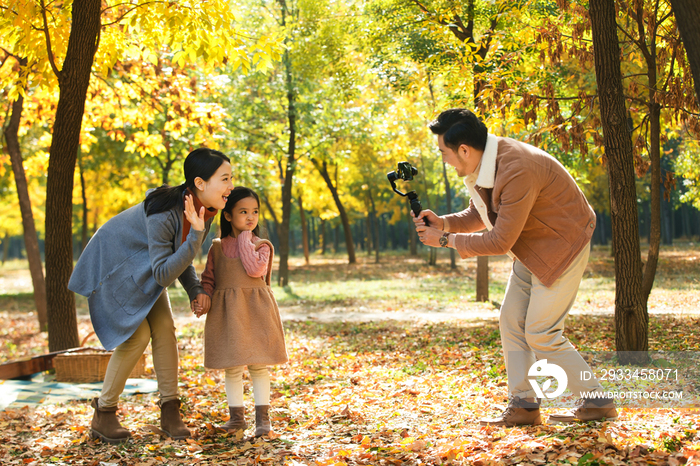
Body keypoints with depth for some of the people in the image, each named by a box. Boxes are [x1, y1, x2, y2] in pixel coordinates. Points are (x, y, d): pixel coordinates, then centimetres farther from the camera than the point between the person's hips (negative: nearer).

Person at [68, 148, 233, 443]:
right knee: (138, 335, -13)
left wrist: (195, 291, -11)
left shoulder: (204, 209, -13)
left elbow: (180, 255, 3)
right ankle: (103, 414, 1)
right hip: (113, 265, -7)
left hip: (142, 269, 7)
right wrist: (196, 235, -44)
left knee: (164, 327, -7)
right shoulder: (163, 214, -37)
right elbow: (163, 275, -35)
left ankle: (169, 411, -1)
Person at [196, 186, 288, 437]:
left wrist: (245, 239, -13)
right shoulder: (217, 247, 7)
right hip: (226, 313, 2)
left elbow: (255, 269, -19)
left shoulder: (260, 245, 0)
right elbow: (208, 278, 11)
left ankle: (262, 417, 8)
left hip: (255, 312, -2)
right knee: (232, 366, 7)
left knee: (259, 365, 0)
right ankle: (236, 417, 17)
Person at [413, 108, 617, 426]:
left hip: (562, 246, -9)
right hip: (531, 251, 9)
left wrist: (446, 240, -18)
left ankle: (596, 403, 4)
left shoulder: (517, 172, -33)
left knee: (541, 334, -9)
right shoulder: (481, 165, -4)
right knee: (511, 322, 5)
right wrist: (444, 223, -9)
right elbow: (478, 214, 11)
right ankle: (523, 405, 11)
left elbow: (500, 242, -28)